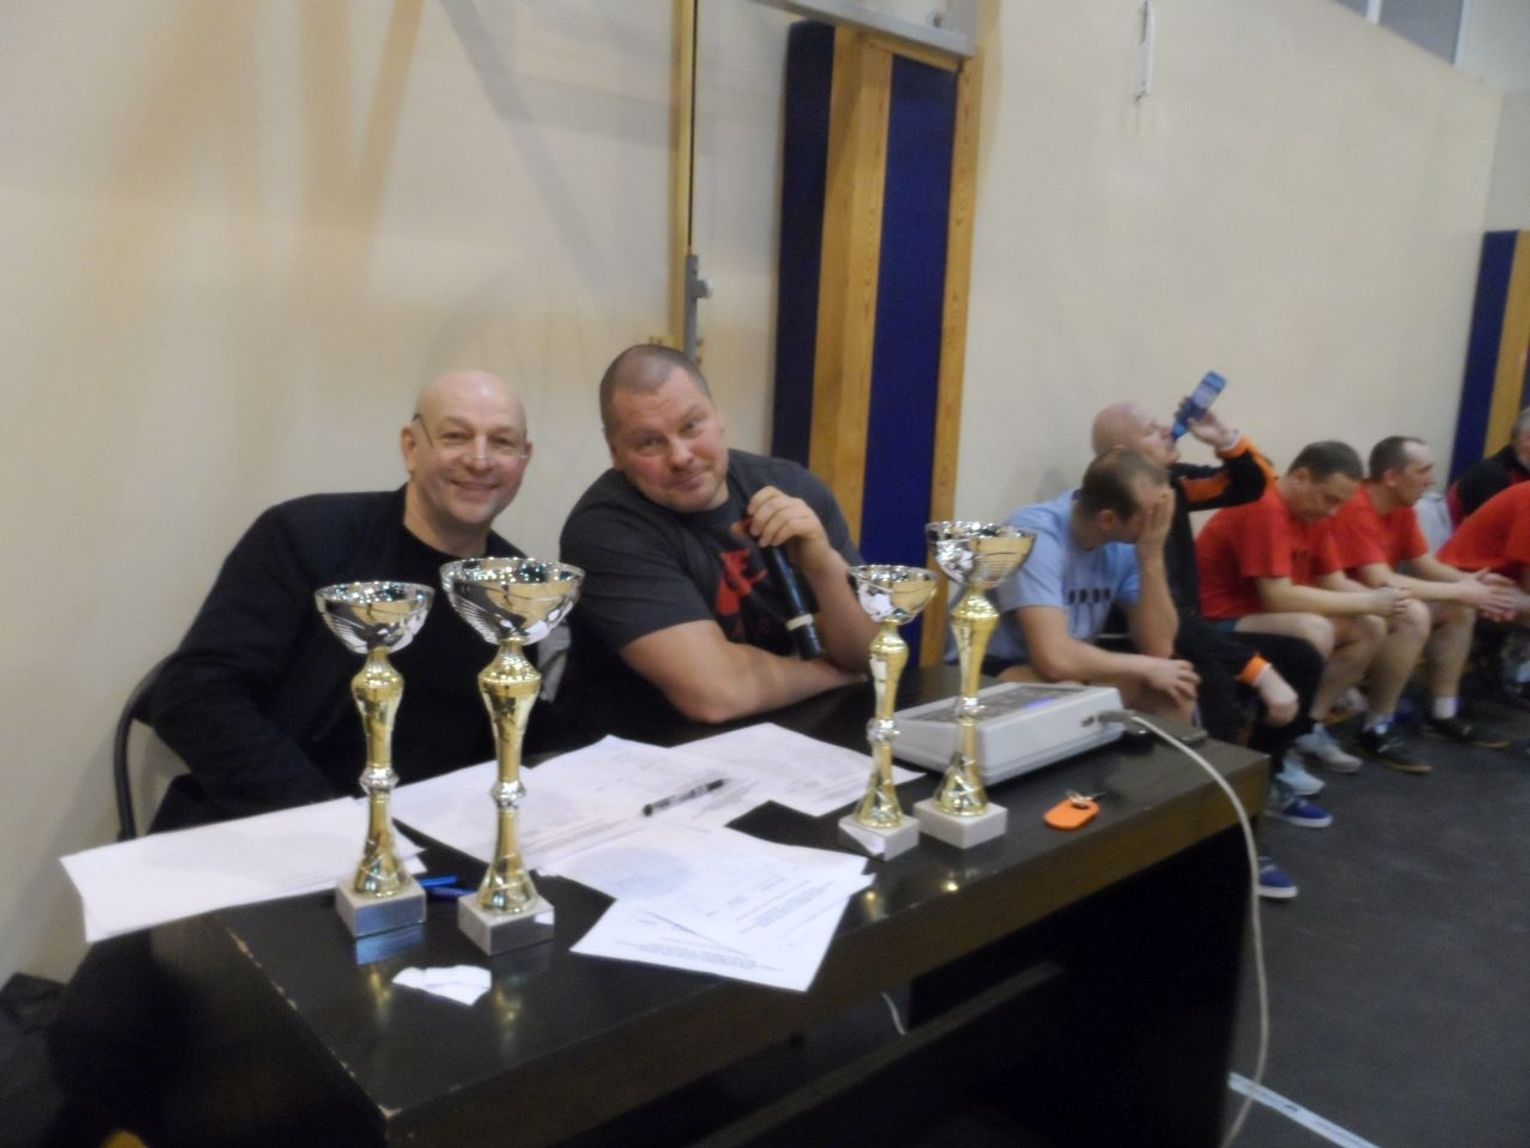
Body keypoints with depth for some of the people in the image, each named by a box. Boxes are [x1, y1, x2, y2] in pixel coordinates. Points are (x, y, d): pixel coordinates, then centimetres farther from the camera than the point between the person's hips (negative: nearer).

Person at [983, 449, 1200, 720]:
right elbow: (1055, 658, -36)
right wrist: (1146, 668, -20)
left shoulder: (1127, 544, -7)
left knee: (1178, 686, -10)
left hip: (1070, 668, 7)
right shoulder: (1035, 534, -28)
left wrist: (1152, 556, -21)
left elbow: (1158, 647, -9)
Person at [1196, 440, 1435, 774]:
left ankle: (1308, 725, 0)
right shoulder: (1264, 509, -24)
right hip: (1221, 625, -10)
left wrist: (1380, 600, -12)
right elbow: (1279, 598, -29)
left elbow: (1335, 584, 10)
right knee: (1315, 631, -33)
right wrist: (1367, 602, -22)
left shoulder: (1312, 511, 6)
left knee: (1371, 628, 3)